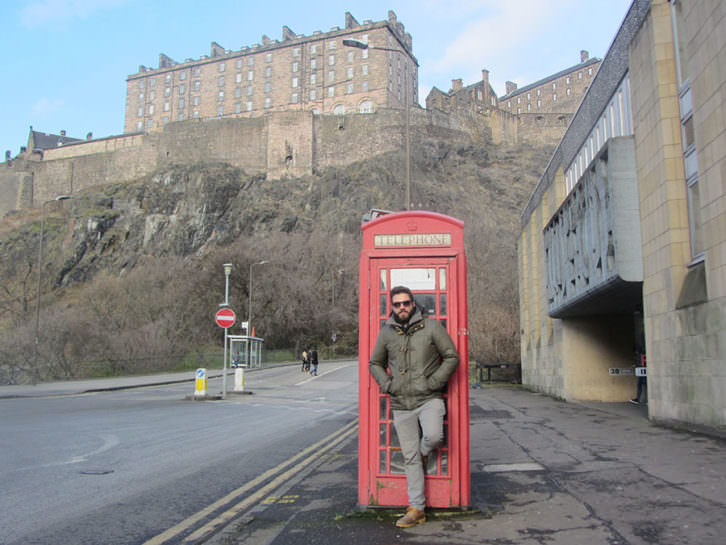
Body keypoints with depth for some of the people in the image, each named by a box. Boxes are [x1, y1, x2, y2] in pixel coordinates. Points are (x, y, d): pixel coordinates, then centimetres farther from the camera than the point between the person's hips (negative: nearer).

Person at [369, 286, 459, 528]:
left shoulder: (431, 327, -2)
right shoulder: (386, 333, 7)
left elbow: (452, 357, 0)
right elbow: (375, 363, 19)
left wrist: (434, 382, -9)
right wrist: (387, 384, 3)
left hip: (429, 399, -2)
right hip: (401, 404, 3)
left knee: (433, 437, -28)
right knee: (410, 458, 5)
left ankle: (424, 452, 10)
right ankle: (417, 509, 15)